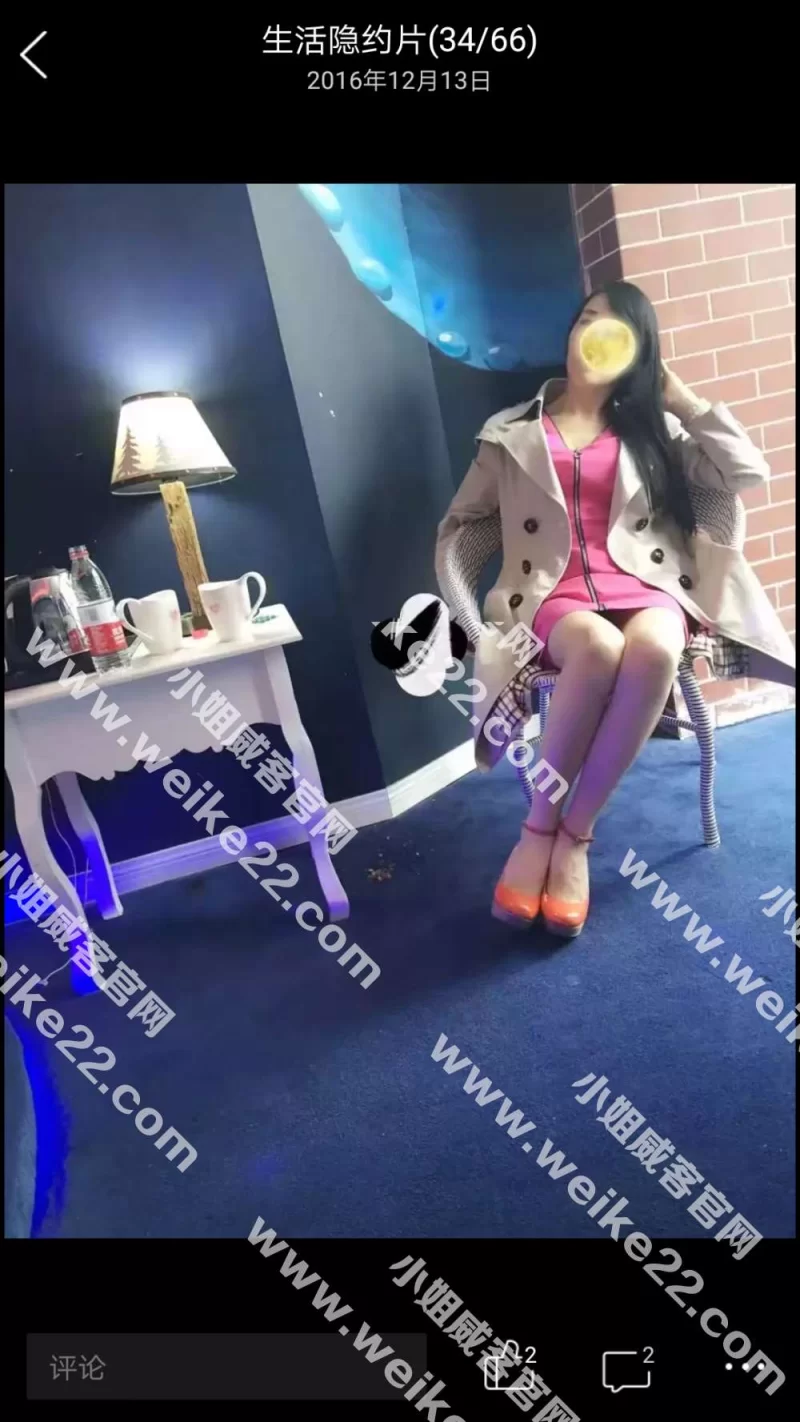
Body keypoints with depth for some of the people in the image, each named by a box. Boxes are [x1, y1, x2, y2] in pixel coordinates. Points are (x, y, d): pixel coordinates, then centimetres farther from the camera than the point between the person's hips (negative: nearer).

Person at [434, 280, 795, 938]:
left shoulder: (651, 429, 22)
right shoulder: (511, 433, 17)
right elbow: (458, 525, 14)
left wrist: (682, 399, 15)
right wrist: (460, 605, -2)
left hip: (642, 582, 2)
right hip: (553, 591, -1)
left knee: (653, 650, -36)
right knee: (600, 647, -38)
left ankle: (573, 833, -23)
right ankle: (540, 828, -21)